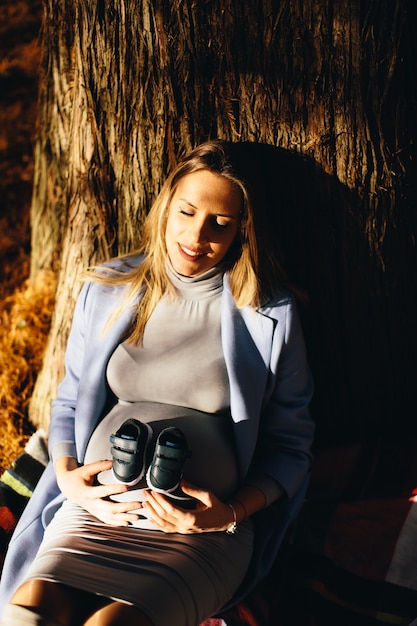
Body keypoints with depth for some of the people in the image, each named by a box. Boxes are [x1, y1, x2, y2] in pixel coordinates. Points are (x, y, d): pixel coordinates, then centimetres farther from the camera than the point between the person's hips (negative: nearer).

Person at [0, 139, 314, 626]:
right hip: (96, 508, 2)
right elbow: (68, 402, 20)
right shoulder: (107, 290, 11)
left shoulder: (269, 313, 3)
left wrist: (232, 512, -8)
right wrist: (66, 474, 1)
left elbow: (290, 446, 8)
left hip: (205, 528, -2)